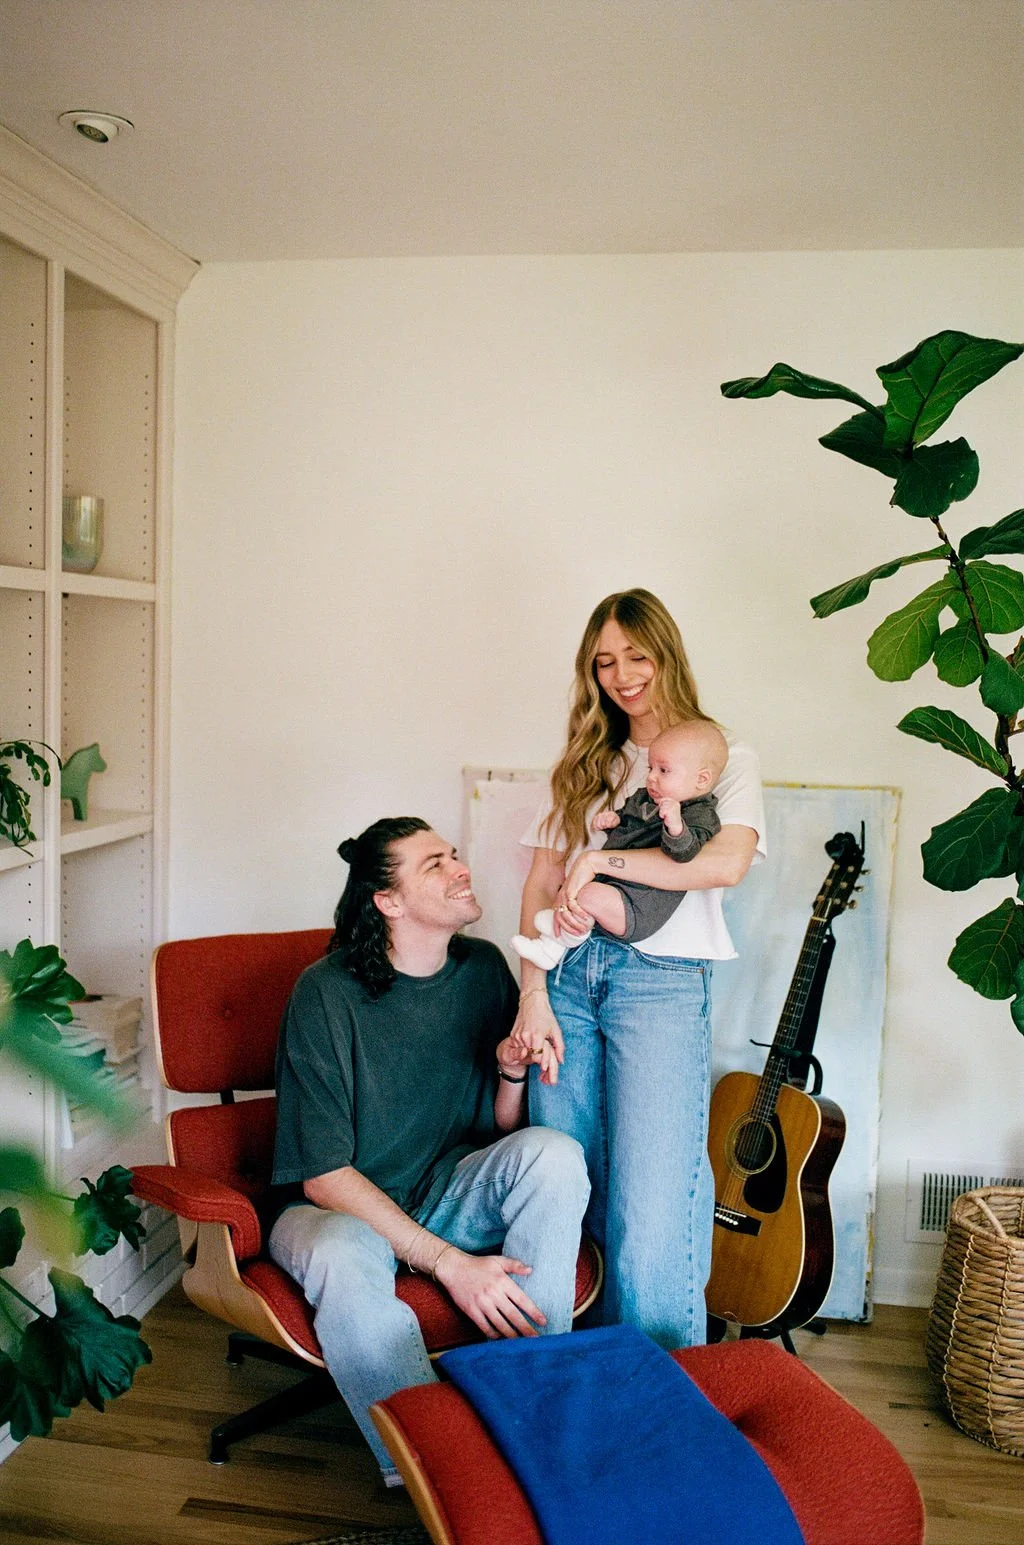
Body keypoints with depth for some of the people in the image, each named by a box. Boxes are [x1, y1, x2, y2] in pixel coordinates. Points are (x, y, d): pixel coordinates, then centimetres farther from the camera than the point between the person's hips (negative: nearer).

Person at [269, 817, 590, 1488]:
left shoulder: (483, 967, -2)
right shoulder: (327, 992, -18)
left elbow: (502, 1135, 8)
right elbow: (323, 1176, -19)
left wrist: (512, 1076, -15)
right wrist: (447, 1262, -26)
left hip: (448, 1195, 5)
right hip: (337, 1207, -4)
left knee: (554, 1152, -24)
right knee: (344, 1262, -39)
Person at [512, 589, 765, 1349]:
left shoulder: (725, 757, 5)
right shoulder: (585, 766, 17)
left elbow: (726, 863, -14)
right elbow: (540, 887, 10)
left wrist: (602, 860, -10)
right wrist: (534, 995, -2)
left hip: (662, 980, -4)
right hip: (568, 974, 4)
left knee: (650, 1209, -5)